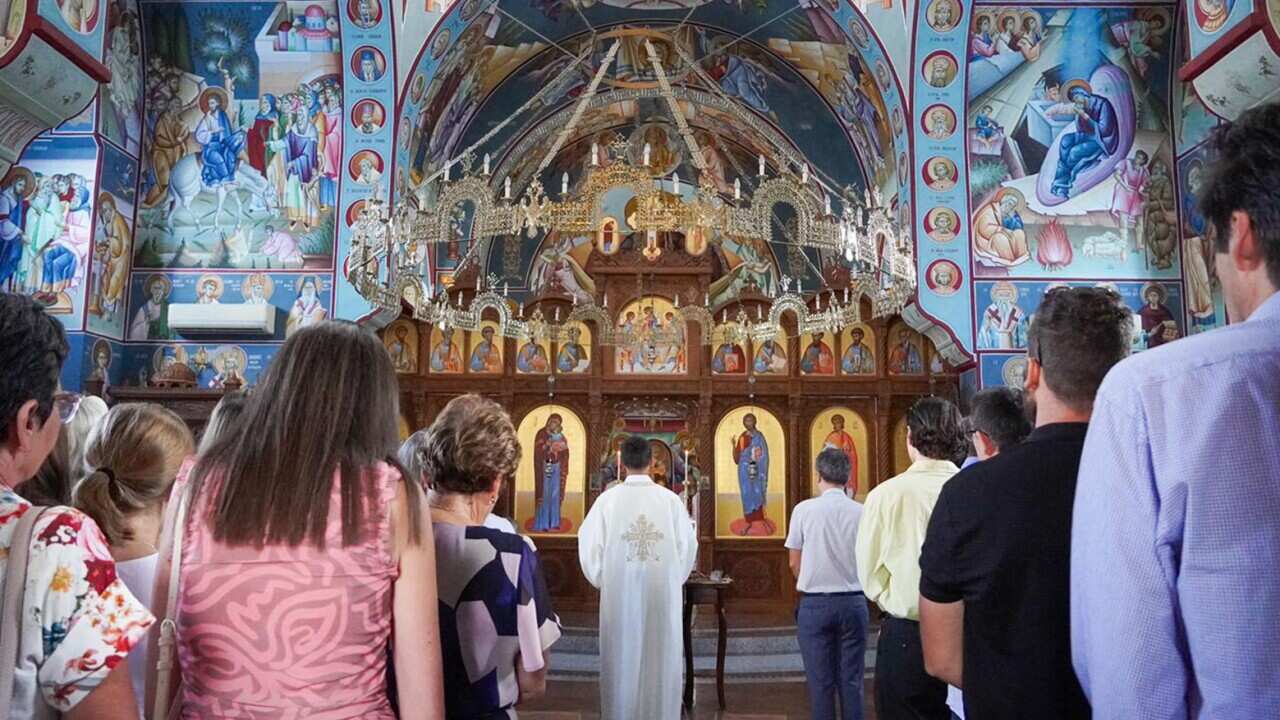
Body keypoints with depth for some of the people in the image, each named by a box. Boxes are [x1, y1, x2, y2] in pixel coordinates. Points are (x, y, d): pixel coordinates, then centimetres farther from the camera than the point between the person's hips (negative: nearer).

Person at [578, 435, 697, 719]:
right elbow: (688, 546, 0)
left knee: (622, 660, 11)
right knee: (661, 661, 11)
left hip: (620, 593, 0)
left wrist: (602, 581, 14)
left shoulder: (608, 499, -7)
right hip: (663, 592, 0)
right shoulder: (671, 499, -5)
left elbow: (589, 545, -3)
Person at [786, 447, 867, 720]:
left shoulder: (804, 509, -8)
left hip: (815, 603, -1)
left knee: (821, 681, 7)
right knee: (851, 680, 10)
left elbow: (794, 564, -1)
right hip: (854, 601, 2)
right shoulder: (861, 512, -5)